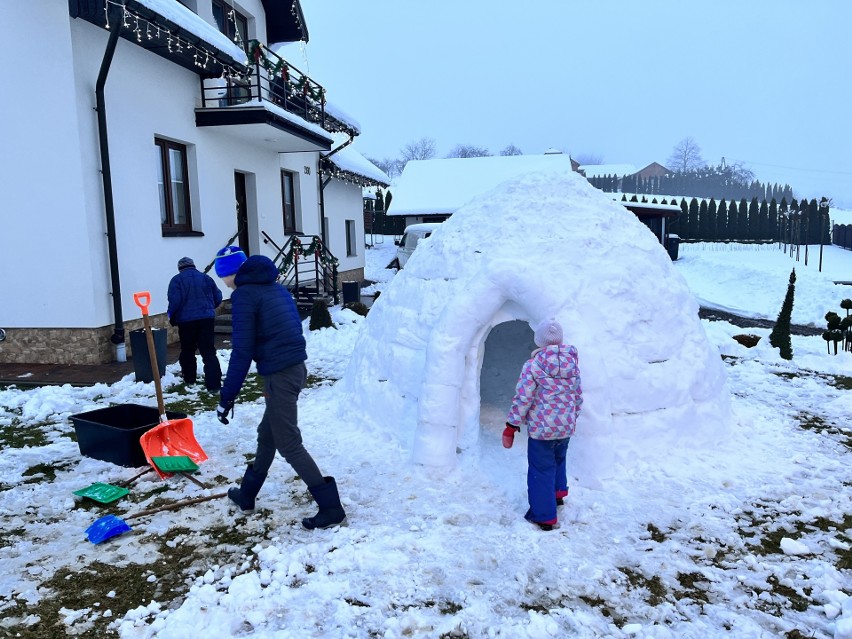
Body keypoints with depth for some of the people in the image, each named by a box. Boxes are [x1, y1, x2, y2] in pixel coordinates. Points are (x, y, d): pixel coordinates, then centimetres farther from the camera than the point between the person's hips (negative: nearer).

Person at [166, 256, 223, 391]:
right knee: (209, 352, -1)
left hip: (186, 321, -1)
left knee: (187, 351, 17)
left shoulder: (177, 280, -1)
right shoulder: (205, 277, 8)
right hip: (207, 319, 2)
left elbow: (174, 302, -11)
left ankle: (189, 379, 28)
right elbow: (217, 298, 9)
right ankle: (214, 384, -9)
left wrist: (172, 318, 5)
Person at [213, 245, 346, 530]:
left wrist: (227, 396, -8)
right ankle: (247, 495, 38)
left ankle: (331, 506, 3)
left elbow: (242, 350, -15)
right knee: (267, 434, 21)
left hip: (279, 375, -9)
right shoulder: (275, 287, 15)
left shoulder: (244, 294, -10)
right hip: (296, 367, 9)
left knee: (289, 444, 1)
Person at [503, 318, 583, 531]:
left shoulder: (533, 364, -16)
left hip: (541, 428, -5)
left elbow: (522, 399, -16)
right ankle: (558, 492, 48)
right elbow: (578, 397, 10)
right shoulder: (572, 363, 0)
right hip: (566, 426, 6)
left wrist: (511, 426, -7)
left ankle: (543, 515, 16)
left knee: (541, 469, 7)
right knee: (558, 459, 30)